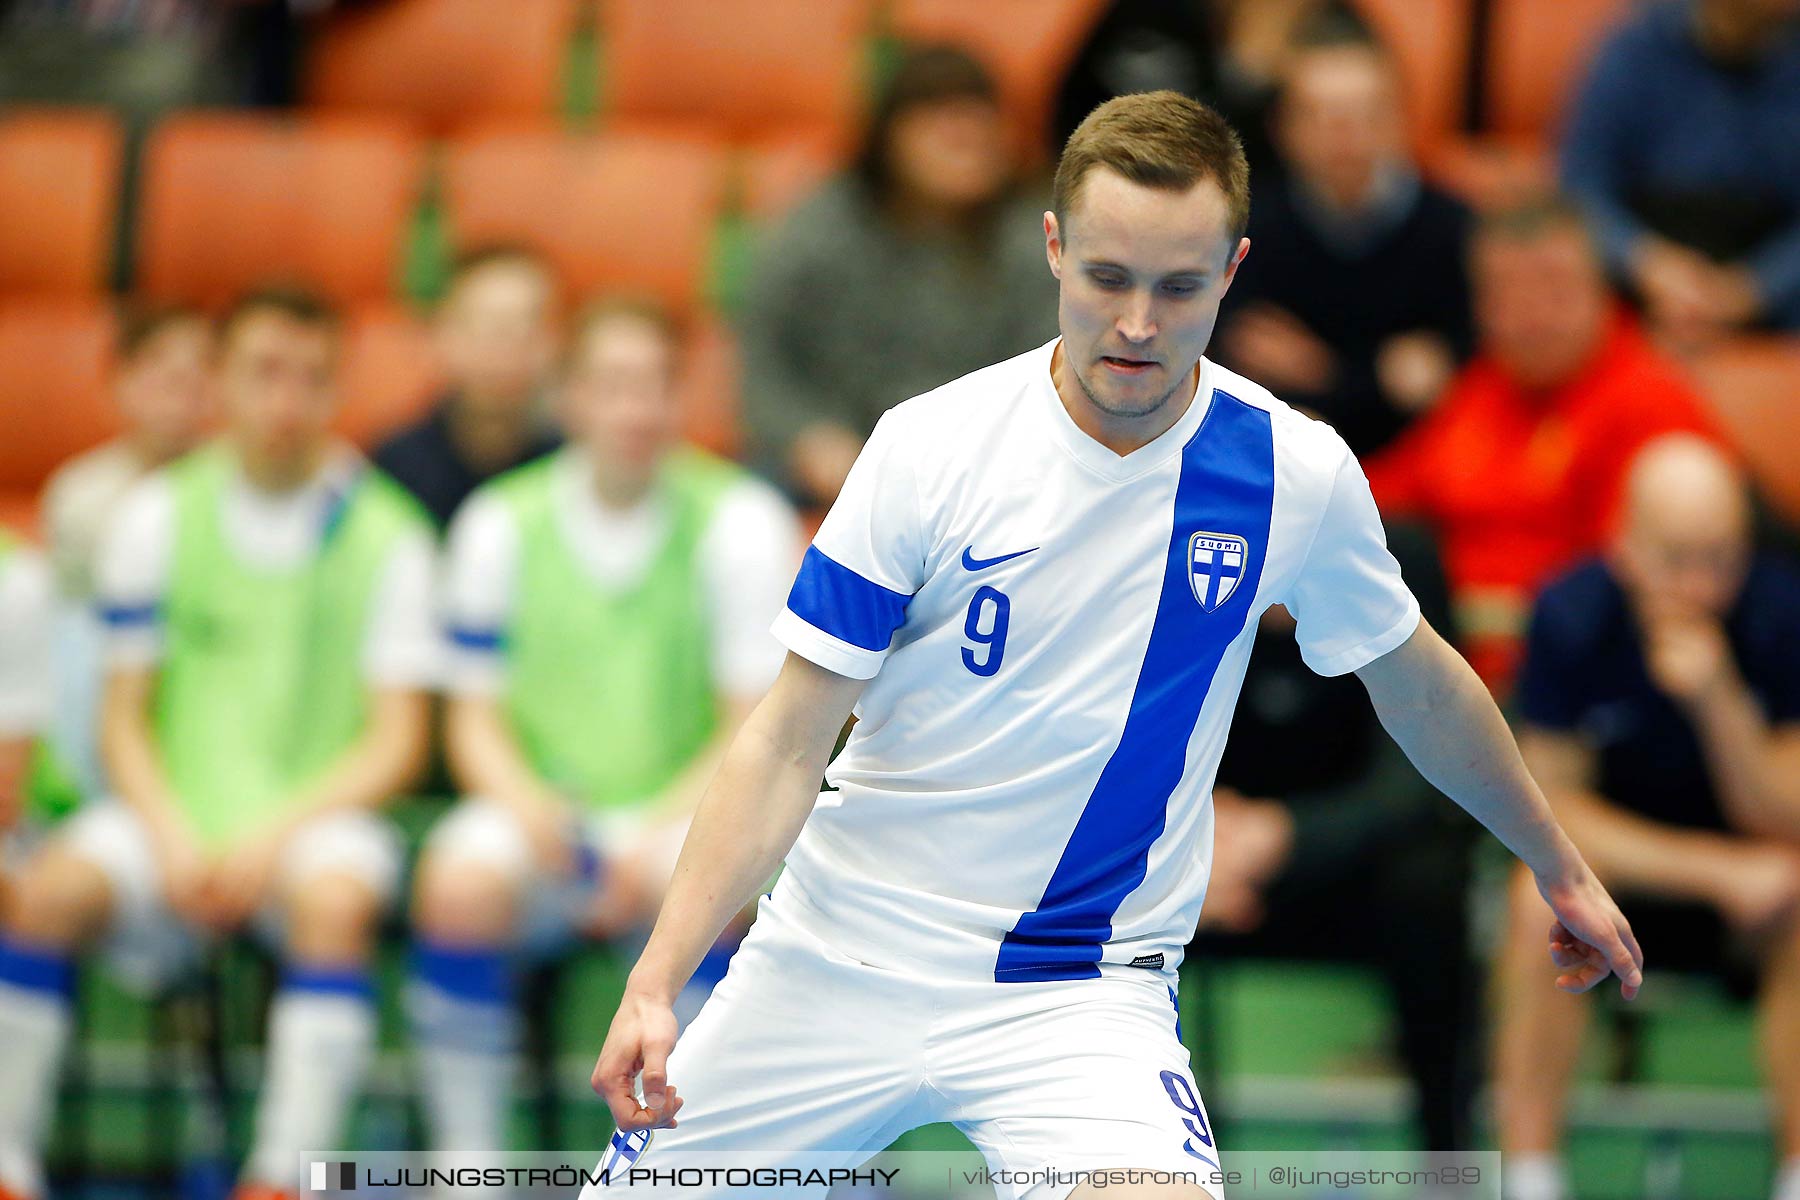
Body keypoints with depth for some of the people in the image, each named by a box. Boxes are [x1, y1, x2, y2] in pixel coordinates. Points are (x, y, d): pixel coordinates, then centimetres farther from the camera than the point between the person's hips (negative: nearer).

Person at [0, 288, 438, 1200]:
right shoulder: (156, 517, 6)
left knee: (334, 896, -36)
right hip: (176, 808, 2)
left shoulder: (385, 535, 0)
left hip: (318, 814, -2)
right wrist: (173, 838, -13)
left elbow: (396, 742, -2)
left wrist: (272, 834, -16)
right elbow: (124, 720, 6)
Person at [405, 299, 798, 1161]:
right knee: (459, 884, -32)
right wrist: (525, 801, -17)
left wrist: (655, 840, -20)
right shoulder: (501, 524, 4)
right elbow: (475, 721, 6)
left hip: (686, 810, -1)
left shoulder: (738, 522, -2)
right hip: (543, 815, 1)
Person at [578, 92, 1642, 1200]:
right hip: (845, 946, 1)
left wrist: (1561, 867, 24)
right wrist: (656, 984, -19)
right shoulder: (930, 448, -12)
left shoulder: (1299, 475, -7)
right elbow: (789, 743, -9)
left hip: (1083, 991, -1)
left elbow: (1420, 688, 13)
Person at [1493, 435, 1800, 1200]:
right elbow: (1551, 808, -17)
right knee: (1543, 900, -33)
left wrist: (1719, 700, -34)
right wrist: (1715, 871, -27)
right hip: (1609, 850, -1)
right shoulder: (1572, 615, -19)